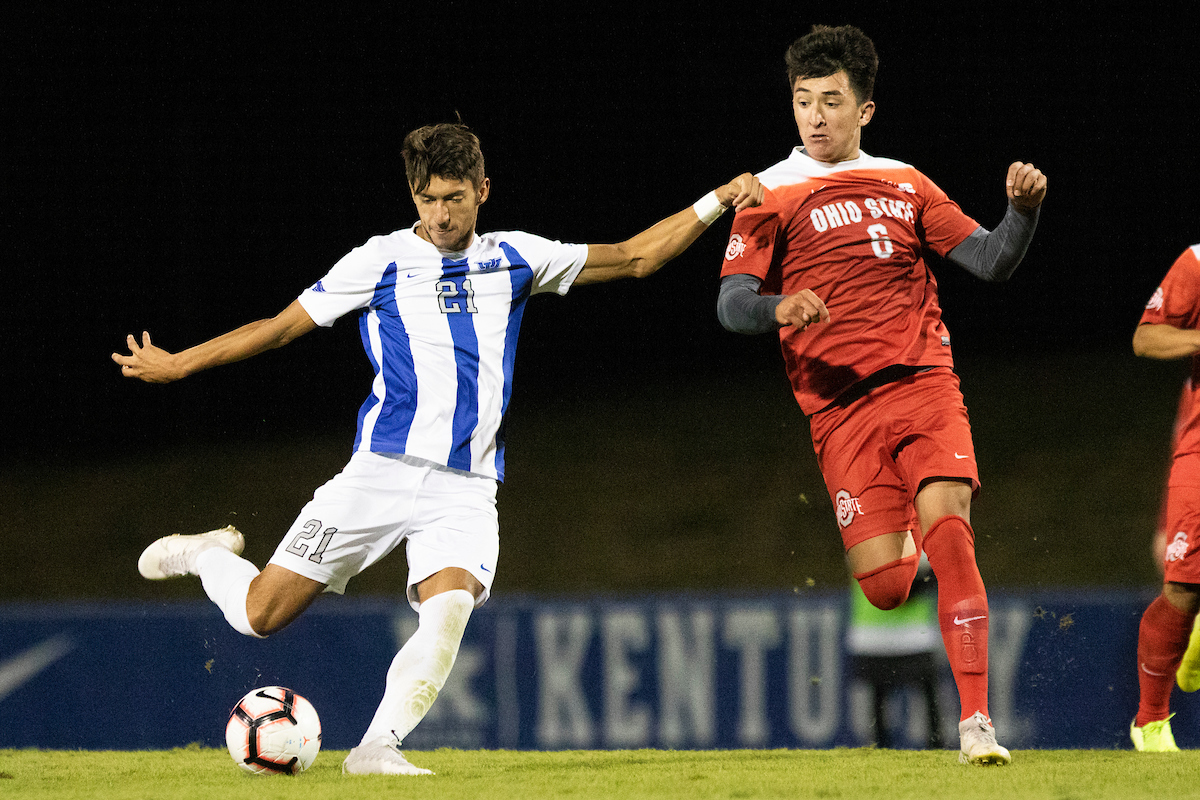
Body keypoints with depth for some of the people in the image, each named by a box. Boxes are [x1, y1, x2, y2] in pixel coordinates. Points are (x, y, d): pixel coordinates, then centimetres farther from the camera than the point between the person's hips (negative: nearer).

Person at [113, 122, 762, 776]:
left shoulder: (515, 258, 12)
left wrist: (716, 202, 9)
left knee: (449, 610, -27)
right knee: (261, 615, -6)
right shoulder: (381, 261, 3)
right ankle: (207, 555, 26)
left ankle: (378, 747, -23)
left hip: (467, 488, 2)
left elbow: (632, 257, 17)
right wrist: (176, 364, 6)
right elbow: (282, 326, 8)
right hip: (381, 470, -2)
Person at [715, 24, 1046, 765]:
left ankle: (977, 722, -20)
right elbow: (731, 303, -3)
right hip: (841, 407, -1)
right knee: (887, 588, -8)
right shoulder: (773, 196, 5)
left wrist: (1024, 208, -7)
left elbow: (990, 260, 13)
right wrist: (780, 308, -26)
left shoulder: (905, 184, 16)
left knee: (949, 531, -22)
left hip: (926, 385, 2)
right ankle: (904, 545, 33)